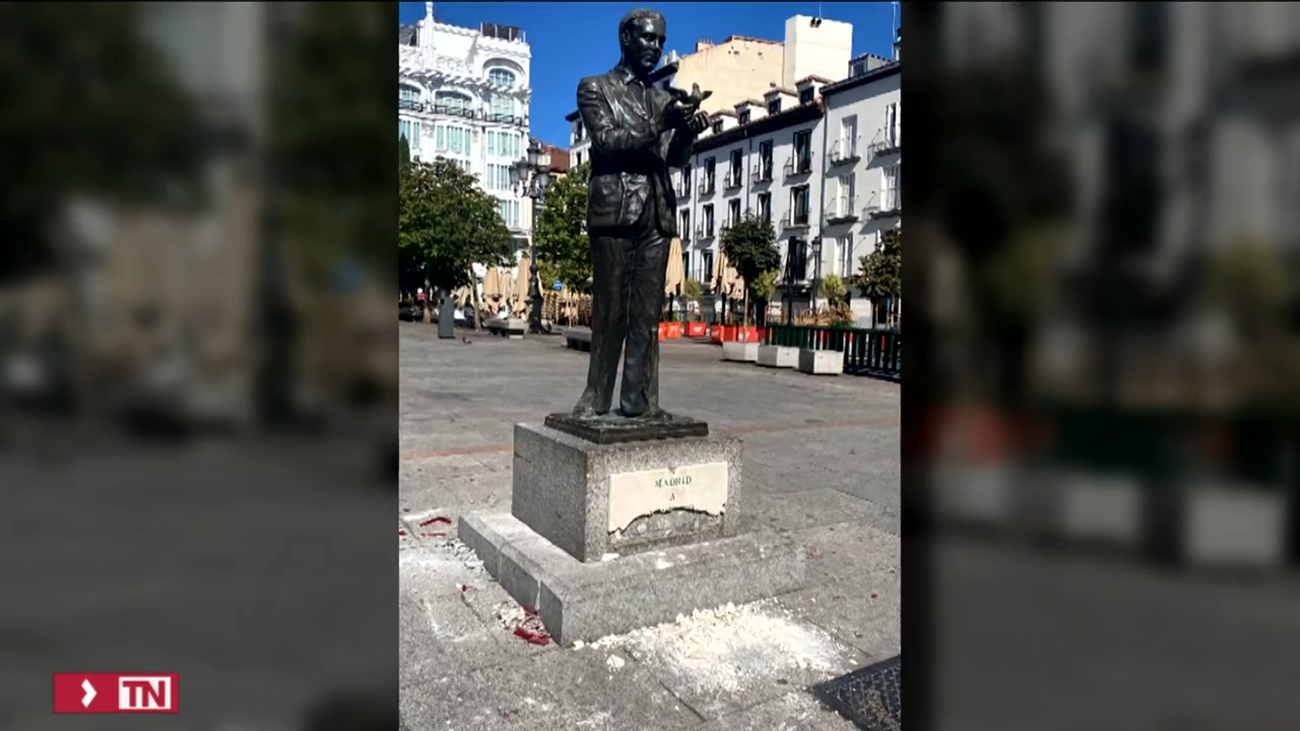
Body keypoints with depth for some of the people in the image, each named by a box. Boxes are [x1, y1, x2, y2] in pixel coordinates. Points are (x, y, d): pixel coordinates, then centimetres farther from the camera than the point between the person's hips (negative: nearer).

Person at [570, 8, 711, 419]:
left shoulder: (664, 98, 21)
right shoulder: (595, 88, 9)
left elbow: (676, 159, 13)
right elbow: (606, 142, -7)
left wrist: (688, 131, -9)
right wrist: (660, 123, -17)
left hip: (658, 212, 4)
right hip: (615, 209, -4)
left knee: (648, 312, 0)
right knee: (611, 309, -5)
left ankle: (640, 400, 1)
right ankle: (597, 398, 3)